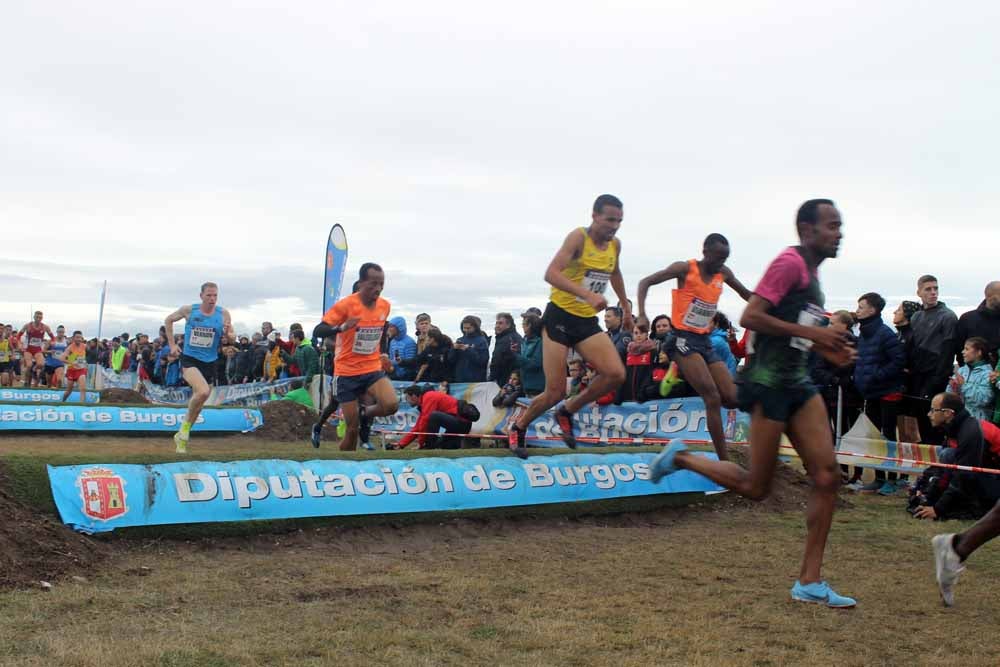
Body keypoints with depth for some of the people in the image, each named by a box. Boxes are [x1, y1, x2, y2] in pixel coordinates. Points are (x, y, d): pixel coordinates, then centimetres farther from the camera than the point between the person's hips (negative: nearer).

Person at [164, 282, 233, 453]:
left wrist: (227, 334, -18)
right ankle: (186, 425, -5)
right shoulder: (189, 310, -6)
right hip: (189, 359, -3)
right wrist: (172, 344, 5)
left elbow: (230, 339, 5)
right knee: (203, 391, -29)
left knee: (198, 402, 13)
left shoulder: (223, 314, -3)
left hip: (209, 362, 3)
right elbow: (169, 320, 11)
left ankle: (182, 436, 35)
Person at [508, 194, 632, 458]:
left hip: (588, 321, 6)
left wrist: (626, 308, 30)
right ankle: (518, 428, 21)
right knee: (555, 391, -7)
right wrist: (587, 294, -40)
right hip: (560, 317, -6)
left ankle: (567, 412, 9)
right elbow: (551, 273, -29)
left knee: (616, 374, -14)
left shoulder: (615, 245, 6)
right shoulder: (579, 237, -15)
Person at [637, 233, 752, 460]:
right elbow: (645, 283, -5)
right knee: (713, 398, -17)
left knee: (732, 398, -2)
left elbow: (745, 293, 25)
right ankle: (724, 462, -15)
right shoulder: (684, 269, -7)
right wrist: (642, 314, -19)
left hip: (705, 341, 7)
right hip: (683, 339, -7)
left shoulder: (723, 273, 8)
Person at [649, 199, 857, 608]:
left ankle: (810, 582, 6)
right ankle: (680, 458, 19)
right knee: (755, 488, -2)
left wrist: (825, 348, 12)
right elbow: (749, 317, -20)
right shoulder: (790, 262, -12)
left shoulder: (811, 271, 18)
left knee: (827, 475, -1)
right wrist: (809, 331, -20)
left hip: (797, 382, 9)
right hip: (768, 381, -9)